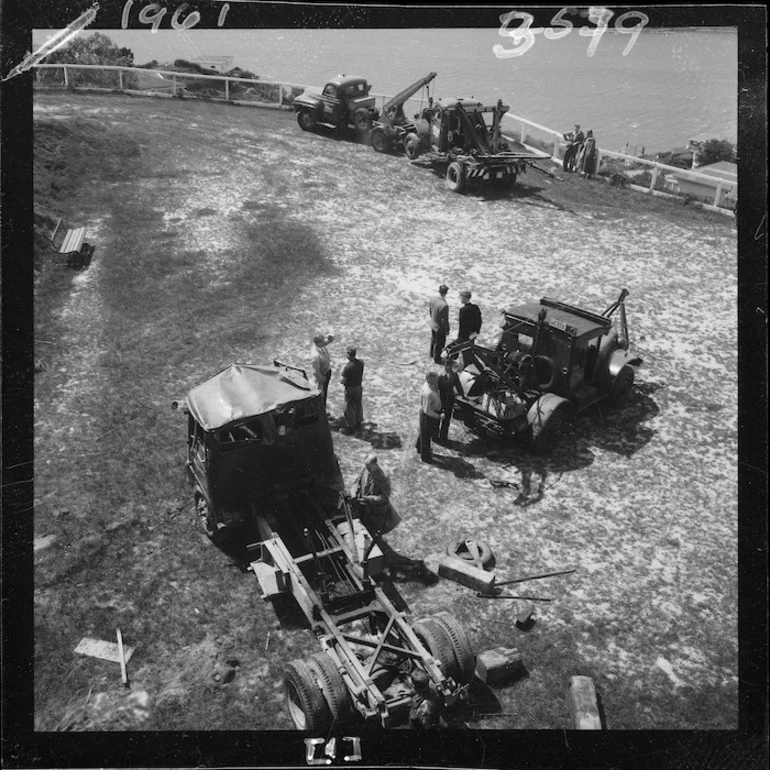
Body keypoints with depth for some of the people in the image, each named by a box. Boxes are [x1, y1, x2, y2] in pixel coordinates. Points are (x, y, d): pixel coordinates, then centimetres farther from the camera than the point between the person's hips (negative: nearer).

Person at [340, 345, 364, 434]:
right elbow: (361, 376, 3)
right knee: (358, 405, 22)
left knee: (349, 408, 9)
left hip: (350, 389, -7)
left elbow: (344, 381, -22)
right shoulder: (361, 362, -9)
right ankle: (358, 424, 37)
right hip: (359, 387, 7)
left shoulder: (347, 367, -30)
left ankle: (350, 427, 22)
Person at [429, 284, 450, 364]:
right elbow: (445, 320, -26)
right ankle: (437, 358, 36)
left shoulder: (433, 299, -14)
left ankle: (432, 354, 51)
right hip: (440, 327, -7)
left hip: (433, 324, 7)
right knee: (439, 344, 16)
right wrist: (447, 329, -11)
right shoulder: (444, 305, -36)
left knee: (433, 340, 30)